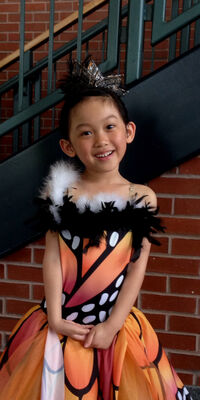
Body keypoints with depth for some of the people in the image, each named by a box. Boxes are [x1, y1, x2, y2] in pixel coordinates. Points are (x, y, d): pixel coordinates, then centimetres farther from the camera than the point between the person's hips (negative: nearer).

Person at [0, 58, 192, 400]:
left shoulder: (142, 197, -6)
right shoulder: (61, 191, -6)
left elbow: (137, 267, -6)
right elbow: (52, 256, -6)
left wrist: (112, 325, -7)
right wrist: (55, 318, -7)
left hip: (114, 325, 0)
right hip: (62, 323, 1)